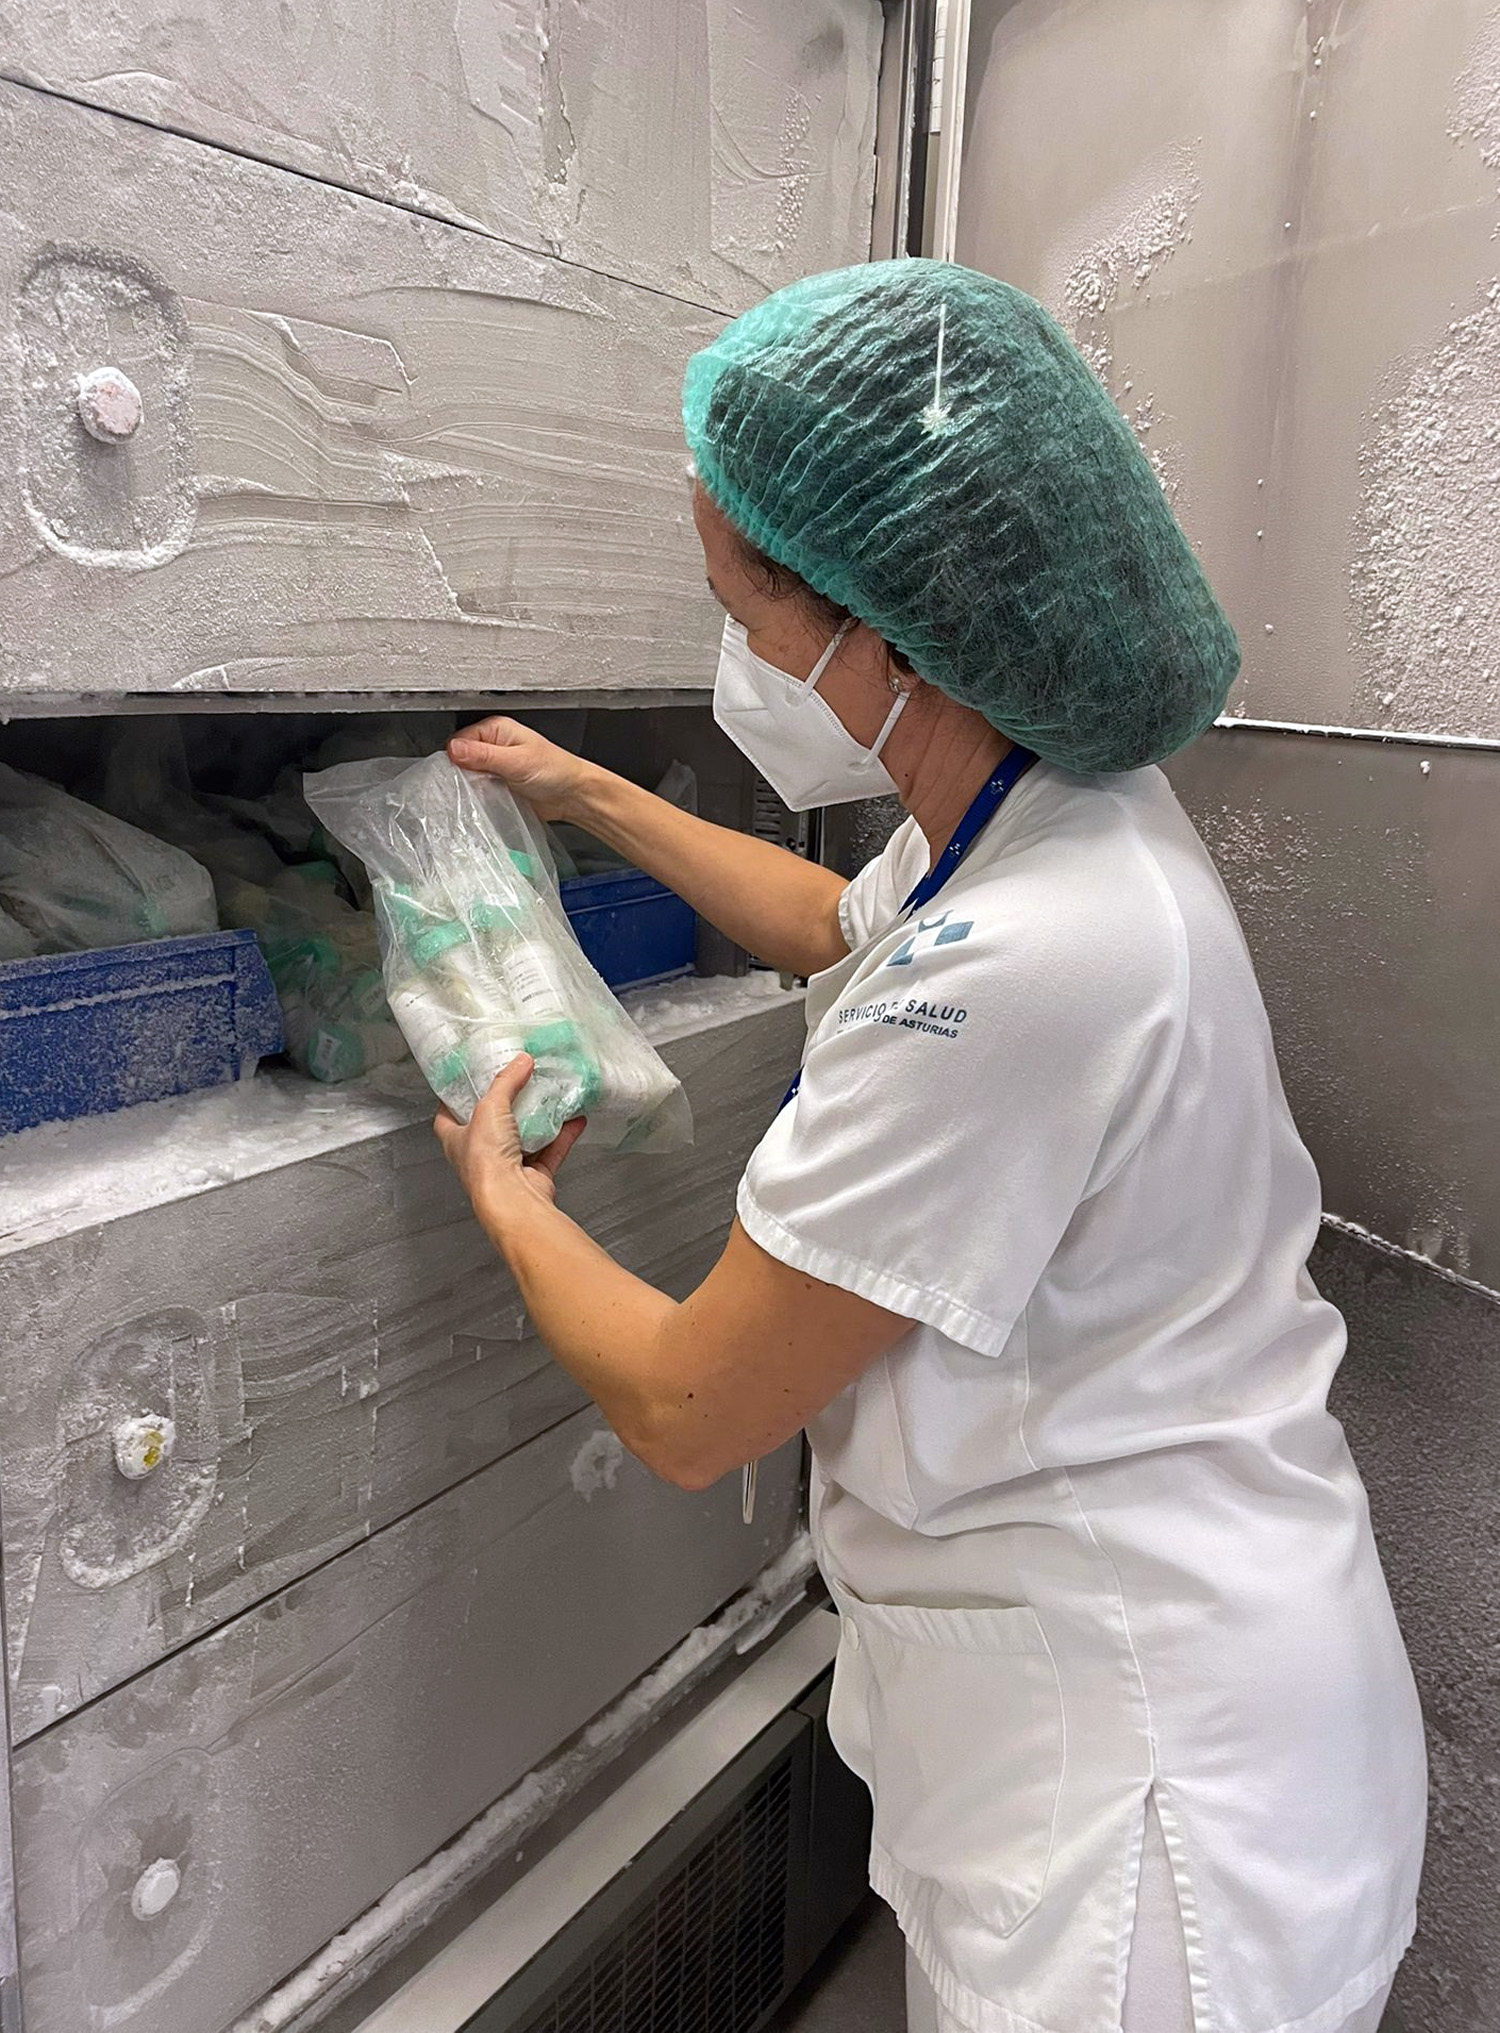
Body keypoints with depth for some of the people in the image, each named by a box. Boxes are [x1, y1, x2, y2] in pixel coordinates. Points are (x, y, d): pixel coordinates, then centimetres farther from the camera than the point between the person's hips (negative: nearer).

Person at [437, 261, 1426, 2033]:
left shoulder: (1018, 972, -36)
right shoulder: (1043, 800, -5)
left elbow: (683, 1408, -23)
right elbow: (843, 925, 18)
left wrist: (506, 1200, -4)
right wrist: (593, 798, 23)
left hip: (1139, 1768, -8)